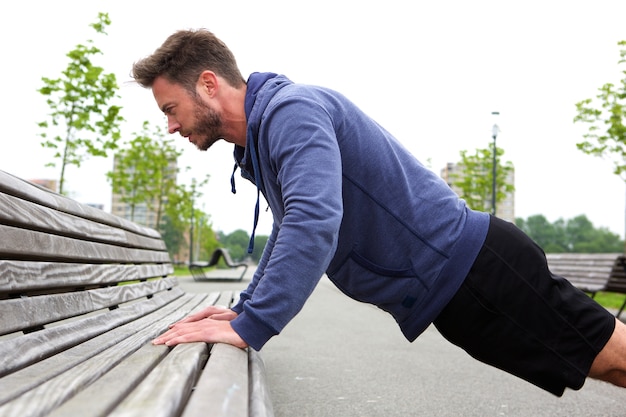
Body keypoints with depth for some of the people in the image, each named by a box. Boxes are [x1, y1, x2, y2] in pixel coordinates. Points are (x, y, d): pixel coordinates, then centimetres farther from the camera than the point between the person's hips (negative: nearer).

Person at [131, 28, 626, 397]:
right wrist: (243, 309, 15)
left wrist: (249, 329, -34)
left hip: (473, 264, -9)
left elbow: (315, 222, -35)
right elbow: (289, 229, 23)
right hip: (445, 293, 9)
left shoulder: (292, 109, -20)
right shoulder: (258, 138, 12)